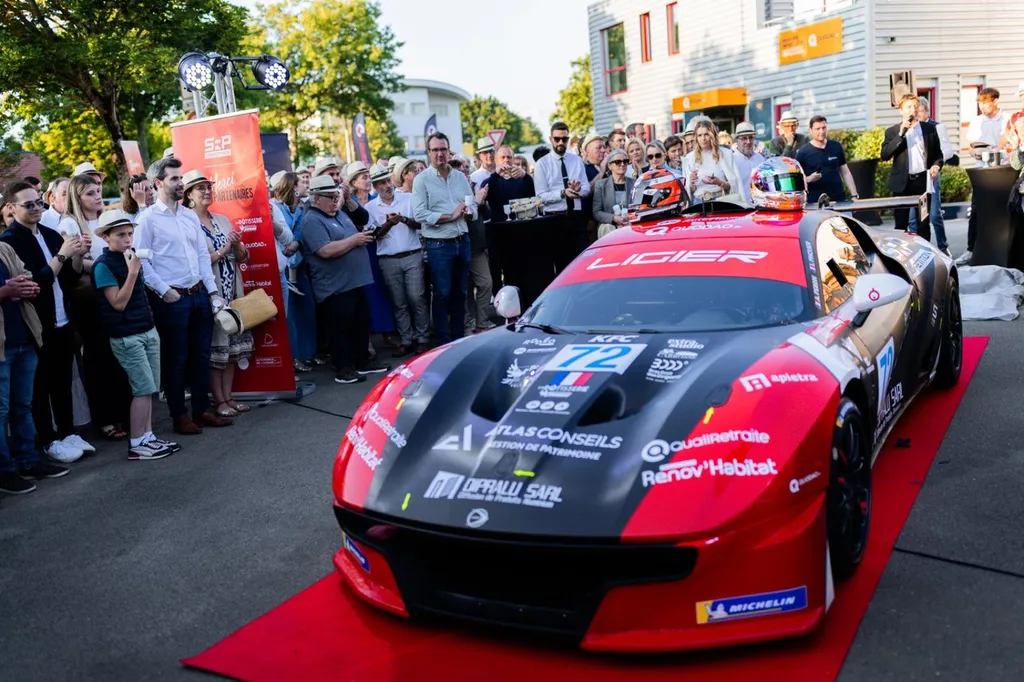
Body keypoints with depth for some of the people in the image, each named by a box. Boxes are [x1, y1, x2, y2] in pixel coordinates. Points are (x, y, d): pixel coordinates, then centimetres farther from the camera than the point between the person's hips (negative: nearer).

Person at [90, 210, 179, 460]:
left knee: (149, 389, 9)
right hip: (126, 336, -7)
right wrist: (132, 271, -22)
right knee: (143, 389, -7)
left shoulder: (131, 256, 11)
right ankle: (136, 444, 2)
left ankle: (148, 437, 16)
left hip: (148, 330, 7)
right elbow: (118, 303, -18)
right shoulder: (103, 265, -11)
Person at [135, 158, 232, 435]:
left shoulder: (190, 215, 12)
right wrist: (163, 290, -14)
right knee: (175, 359, 4)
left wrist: (213, 290, 6)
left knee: (201, 355, 12)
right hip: (172, 298, -6)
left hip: (199, 294, 6)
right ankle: (179, 416, 15)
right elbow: (141, 261, -11)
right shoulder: (148, 218, -7)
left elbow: (203, 254, 12)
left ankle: (202, 410, 23)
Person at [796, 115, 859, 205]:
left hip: (839, 199, 3)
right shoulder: (803, 152, -1)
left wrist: (854, 195, 8)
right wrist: (809, 179, -21)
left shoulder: (836, 147, 9)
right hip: (815, 202, -3)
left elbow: (845, 172, 13)